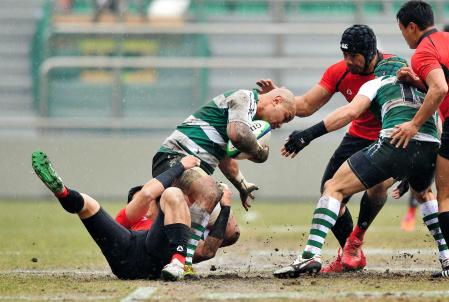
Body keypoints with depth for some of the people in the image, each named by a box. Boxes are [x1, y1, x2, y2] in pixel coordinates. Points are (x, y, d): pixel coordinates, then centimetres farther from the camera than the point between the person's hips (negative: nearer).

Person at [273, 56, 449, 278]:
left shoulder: (376, 83, 22)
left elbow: (352, 111, 4)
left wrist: (309, 134, 2)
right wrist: (408, 176, 47)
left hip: (395, 143, -5)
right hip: (431, 149, 5)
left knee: (334, 188, 7)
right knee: (423, 193, 38)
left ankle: (311, 255, -9)